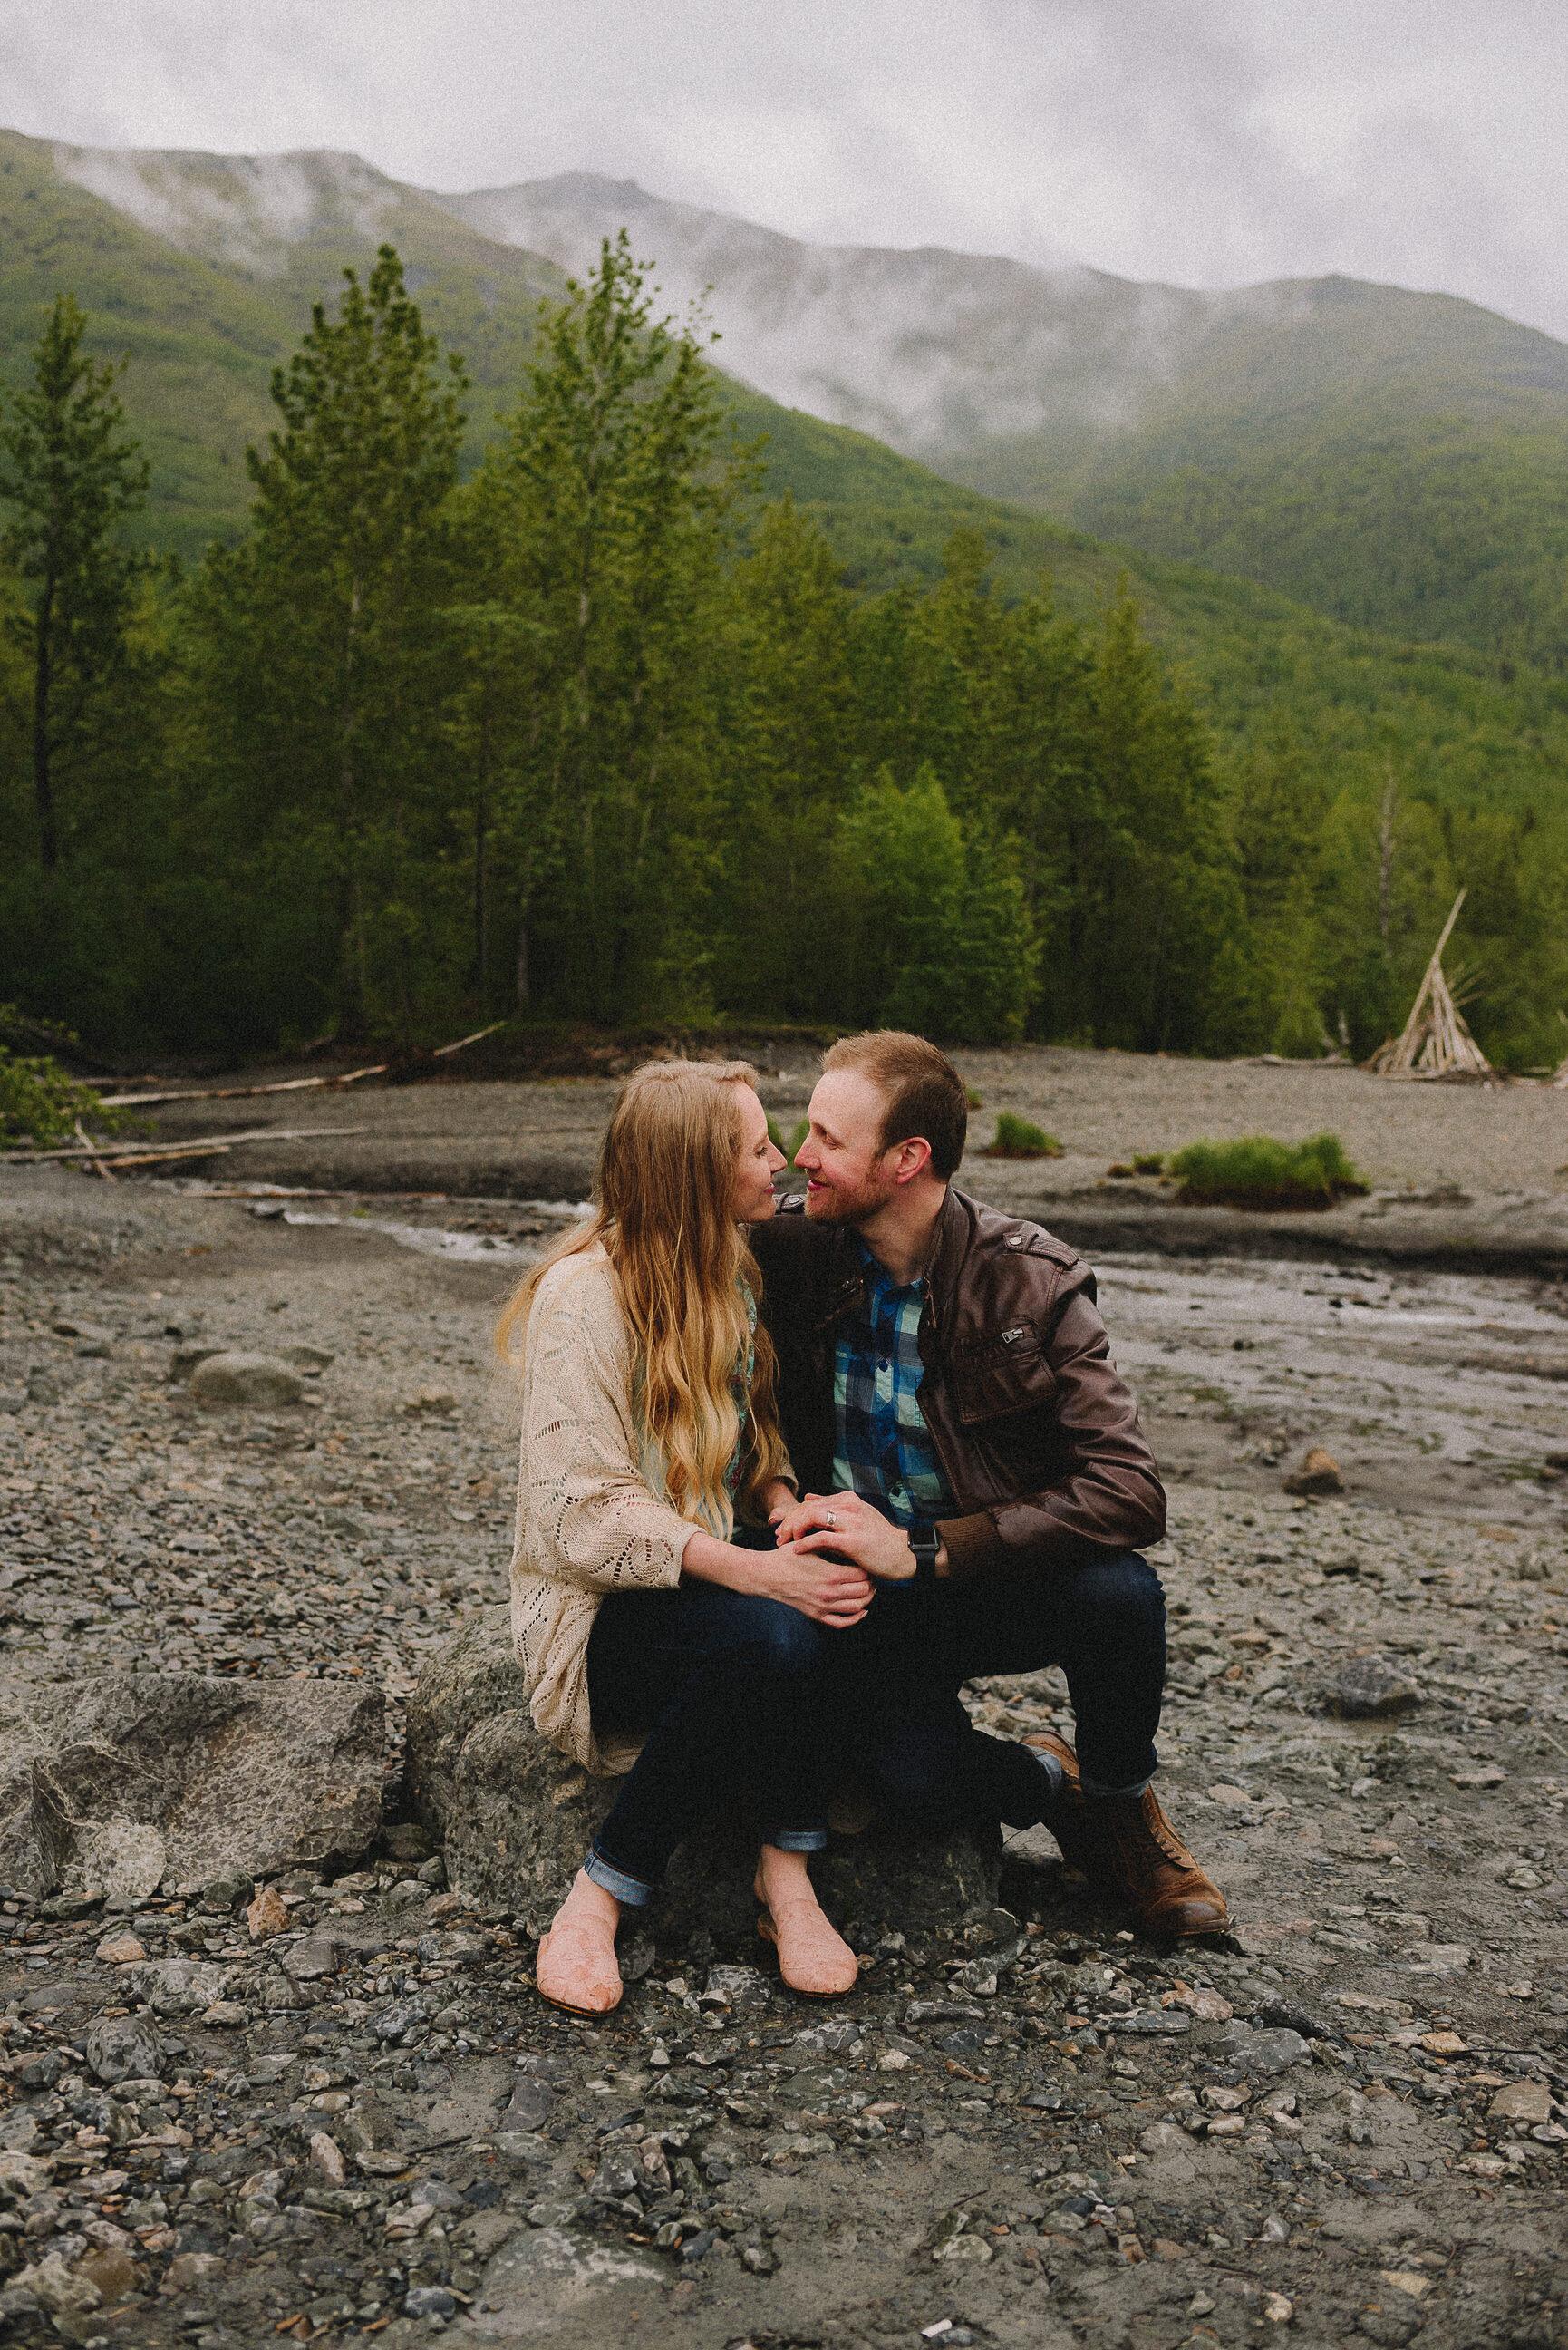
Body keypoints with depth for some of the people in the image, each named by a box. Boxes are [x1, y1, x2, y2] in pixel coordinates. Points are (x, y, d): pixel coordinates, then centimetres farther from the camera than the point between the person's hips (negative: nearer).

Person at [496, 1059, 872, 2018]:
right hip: (605, 1615, -6)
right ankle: (600, 1896, -19)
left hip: (718, 1567, 6)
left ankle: (787, 1869, -15)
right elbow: (583, 1517, -21)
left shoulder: (732, 1268, 8)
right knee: (763, 1636, -36)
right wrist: (758, 1572, -30)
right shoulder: (586, 1292, -17)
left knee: (848, 1585, -26)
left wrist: (790, 1514, -10)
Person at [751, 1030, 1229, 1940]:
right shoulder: (793, 1252, -7)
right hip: (871, 1598, 1)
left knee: (1116, 1591, -33)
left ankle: (1121, 1800, 1)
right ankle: (1053, 1787, 9)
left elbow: (1130, 1490, -24)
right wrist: (783, 1507, -12)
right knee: (911, 1770, -28)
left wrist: (923, 1550, -30)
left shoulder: (1030, 1283, -15)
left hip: (1004, 1581, -1)